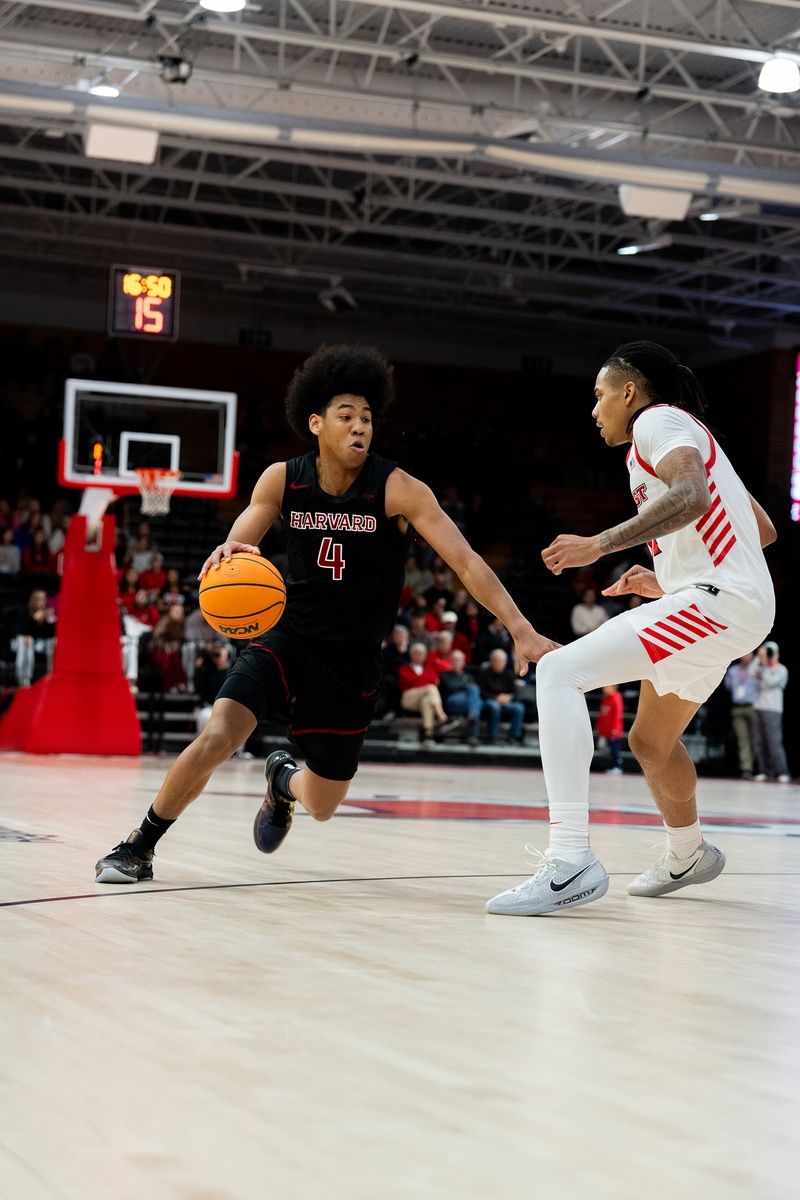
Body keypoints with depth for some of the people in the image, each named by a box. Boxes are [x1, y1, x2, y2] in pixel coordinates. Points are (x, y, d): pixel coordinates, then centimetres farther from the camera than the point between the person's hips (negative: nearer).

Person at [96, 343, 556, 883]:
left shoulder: (397, 489, -17)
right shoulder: (283, 480, -8)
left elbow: (466, 560, -23)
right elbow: (238, 545, -9)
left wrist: (522, 630, -34)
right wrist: (228, 554, -35)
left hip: (352, 660, 0)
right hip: (288, 636, 0)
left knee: (322, 807, 9)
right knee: (216, 739, -23)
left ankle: (284, 779, 49)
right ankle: (140, 846, -1)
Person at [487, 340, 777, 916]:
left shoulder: (658, 419, -2)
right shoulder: (690, 436, 27)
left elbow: (690, 496, -23)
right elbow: (763, 530, 29)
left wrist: (600, 544, -25)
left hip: (716, 600, -11)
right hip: (737, 603, 11)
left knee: (559, 670, -22)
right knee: (651, 741, 29)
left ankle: (571, 861, -32)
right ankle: (689, 856, 54)